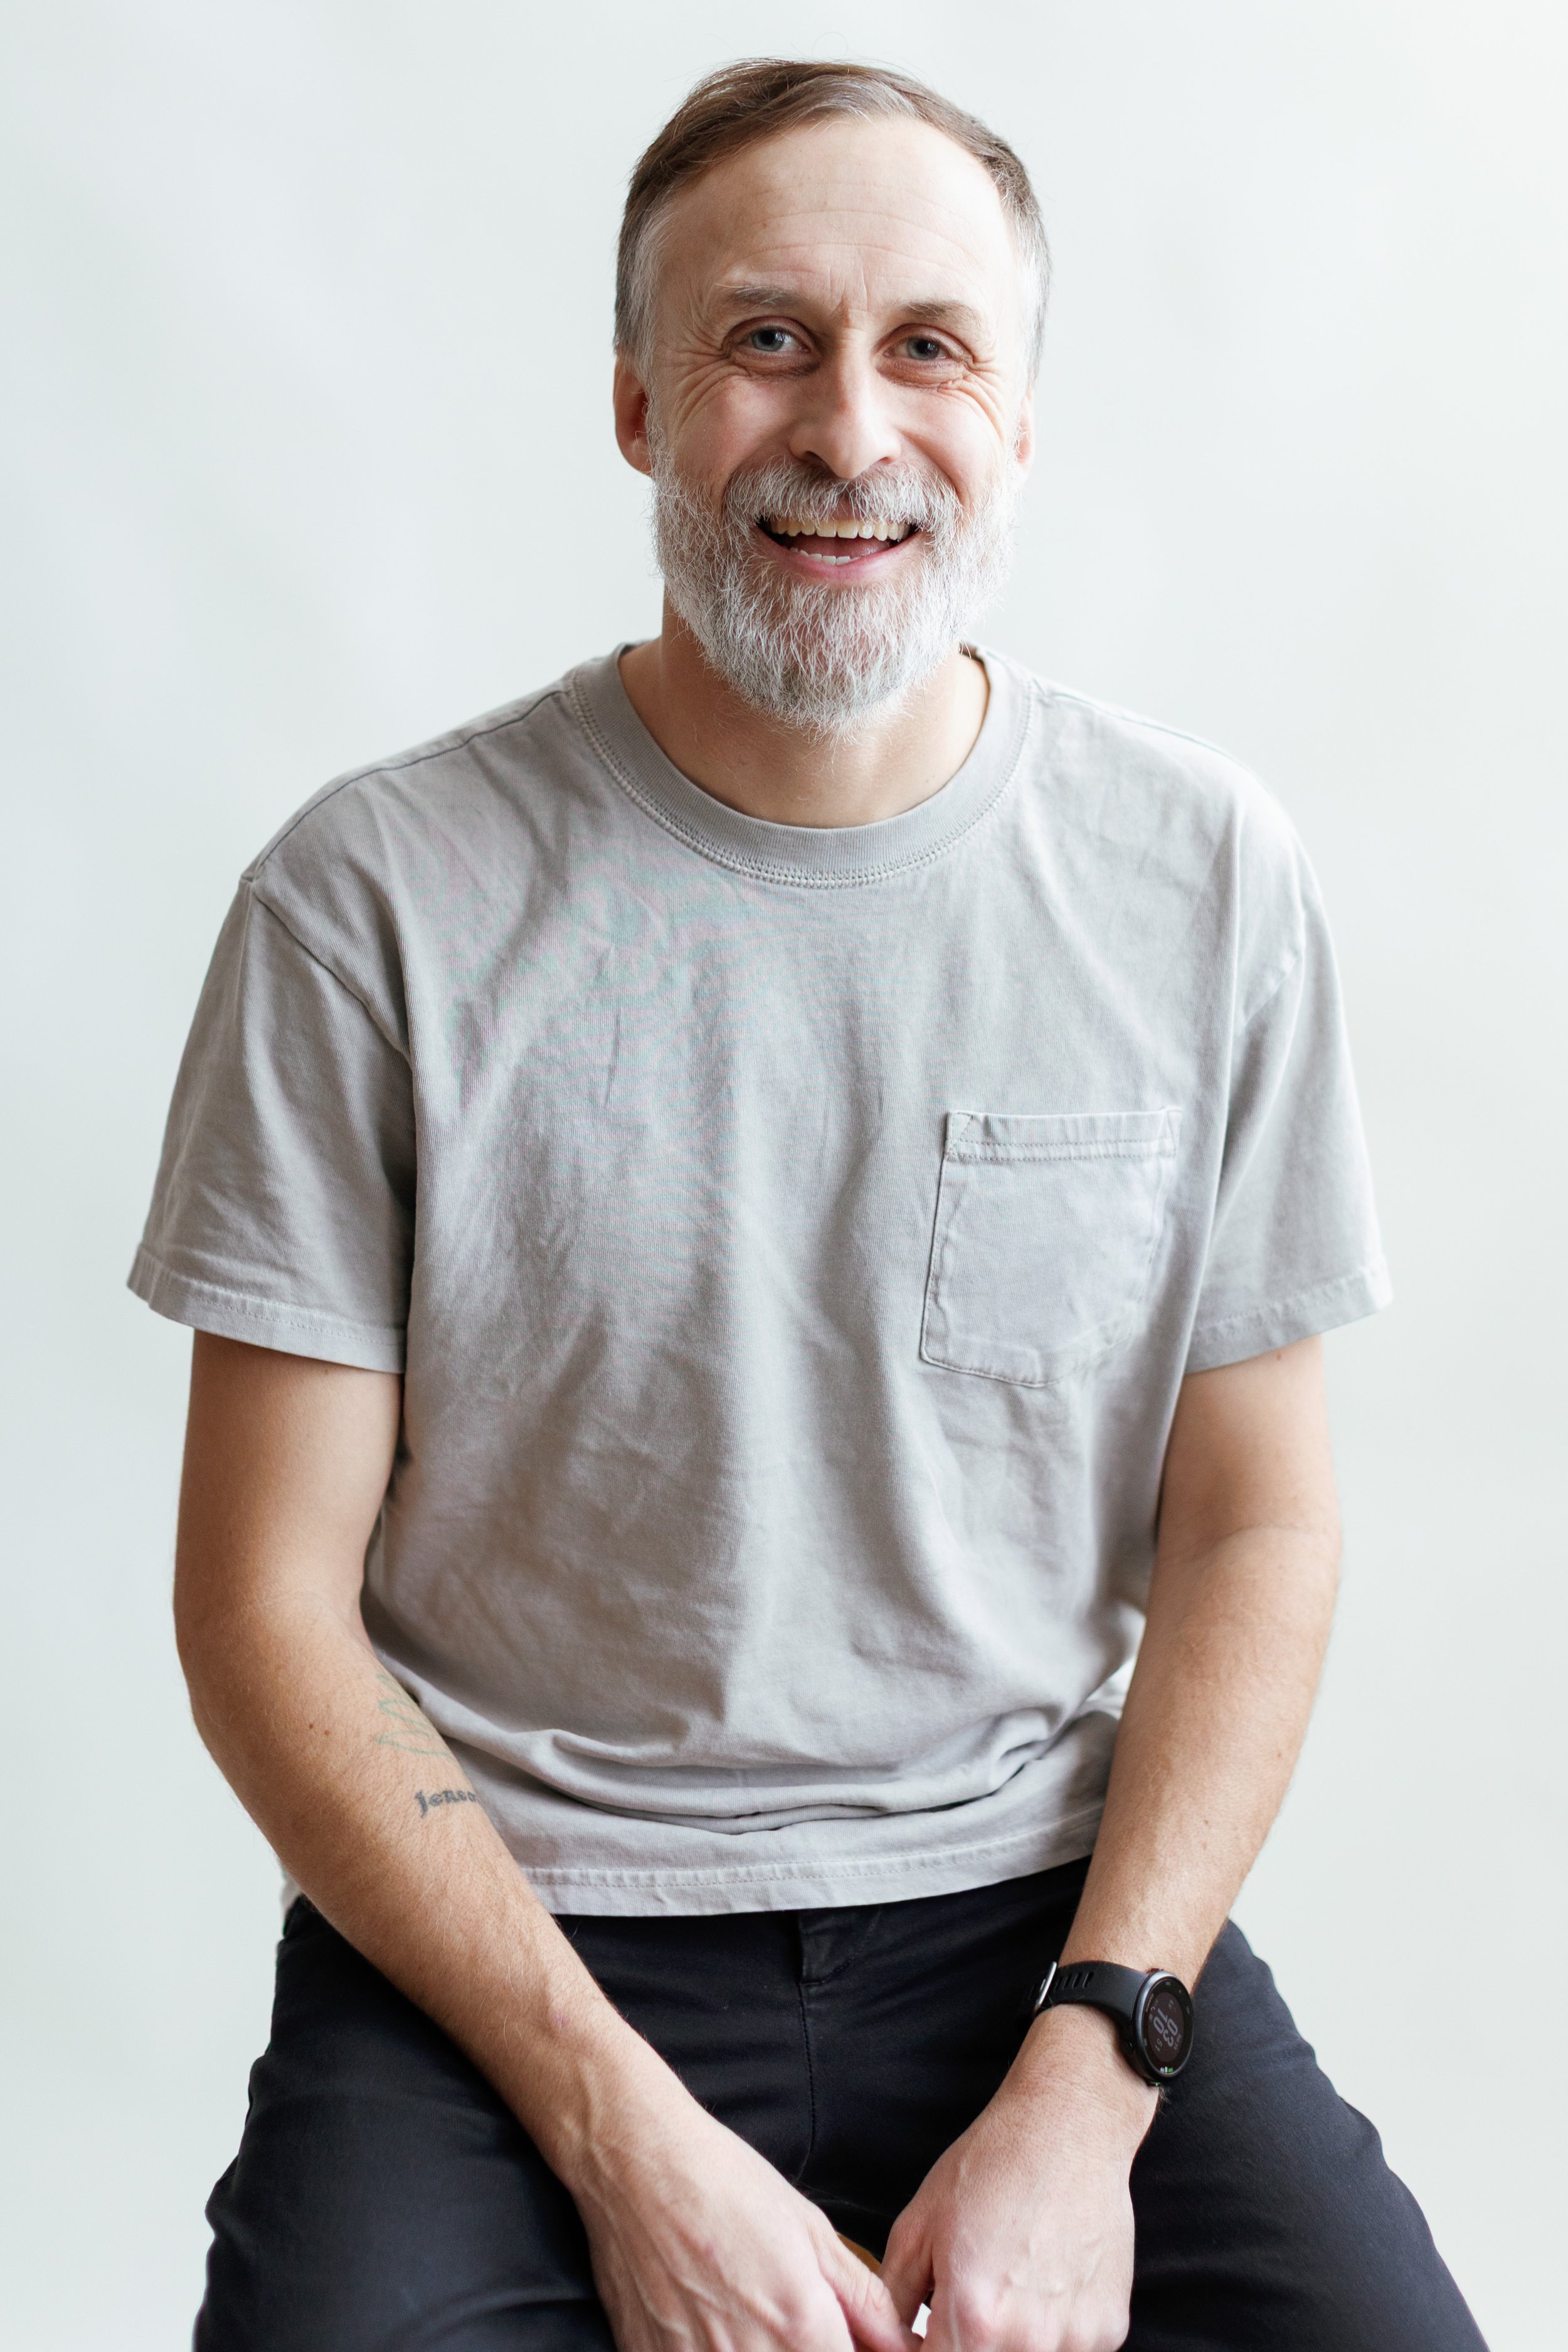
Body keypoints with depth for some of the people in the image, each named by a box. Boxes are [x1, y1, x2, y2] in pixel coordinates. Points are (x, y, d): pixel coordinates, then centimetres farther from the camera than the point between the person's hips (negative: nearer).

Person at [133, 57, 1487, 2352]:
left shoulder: (1205, 877, 0)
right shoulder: (377, 898, -7)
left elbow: (1253, 1525, 3)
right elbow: (269, 1604, -5)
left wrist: (1080, 2086, -9)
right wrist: (626, 2134, -13)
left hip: (1041, 1908, 2)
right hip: (505, 1925, -1)